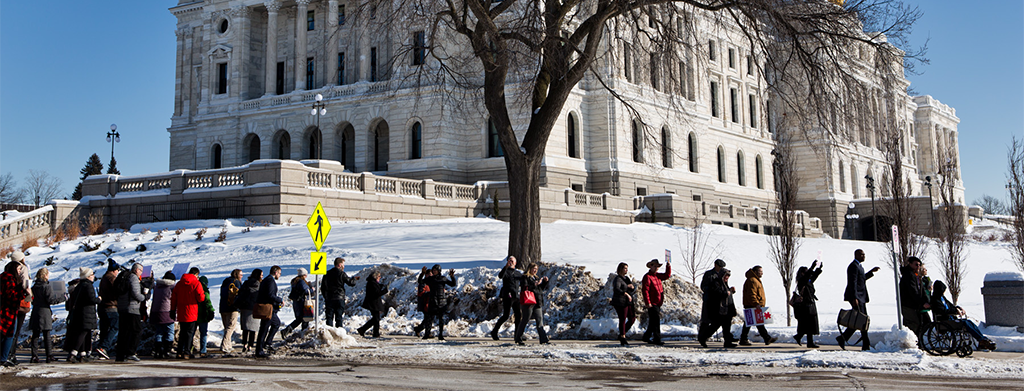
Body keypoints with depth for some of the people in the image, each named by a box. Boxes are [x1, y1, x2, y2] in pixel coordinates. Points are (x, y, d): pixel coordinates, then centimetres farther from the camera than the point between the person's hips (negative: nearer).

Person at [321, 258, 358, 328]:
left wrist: (325, 296, 16)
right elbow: (351, 283, -6)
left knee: (329, 317, 4)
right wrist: (354, 279, 15)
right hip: (339, 298, -3)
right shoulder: (342, 273, -7)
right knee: (339, 317, 2)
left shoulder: (327, 274, 7)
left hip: (329, 298, 3)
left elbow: (323, 286, 9)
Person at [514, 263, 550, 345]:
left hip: (537, 302, 7)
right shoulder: (525, 277, -3)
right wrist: (535, 284, -18)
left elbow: (542, 288, 24)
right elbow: (524, 288, -17)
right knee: (525, 320, -2)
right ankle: (518, 339, 8)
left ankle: (544, 339, -5)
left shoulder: (536, 278, 21)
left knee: (540, 320, 0)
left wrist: (545, 281, 8)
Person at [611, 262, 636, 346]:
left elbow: (634, 289, 13)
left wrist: (632, 286, -11)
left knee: (632, 319, 7)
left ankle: (621, 335, 19)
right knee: (623, 320, -5)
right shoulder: (617, 279, -13)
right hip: (620, 303, -9)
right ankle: (622, 340, 3)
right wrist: (626, 294, -42)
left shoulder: (626, 278, 15)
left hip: (628, 302, 9)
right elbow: (616, 289, -31)